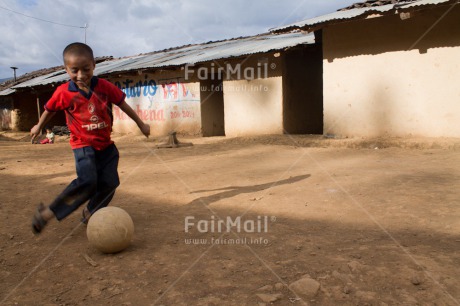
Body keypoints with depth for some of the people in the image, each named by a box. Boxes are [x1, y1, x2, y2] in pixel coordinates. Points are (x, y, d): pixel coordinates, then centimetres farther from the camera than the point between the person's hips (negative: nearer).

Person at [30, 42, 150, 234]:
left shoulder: (105, 86, -6)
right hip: (83, 145, -4)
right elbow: (50, 110, 9)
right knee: (87, 181, -23)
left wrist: (140, 124, 14)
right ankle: (47, 213, -13)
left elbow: (123, 104, 6)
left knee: (109, 183, 1)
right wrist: (38, 127, 26)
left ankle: (90, 213, 23)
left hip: (106, 144, 4)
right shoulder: (63, 92, -10)